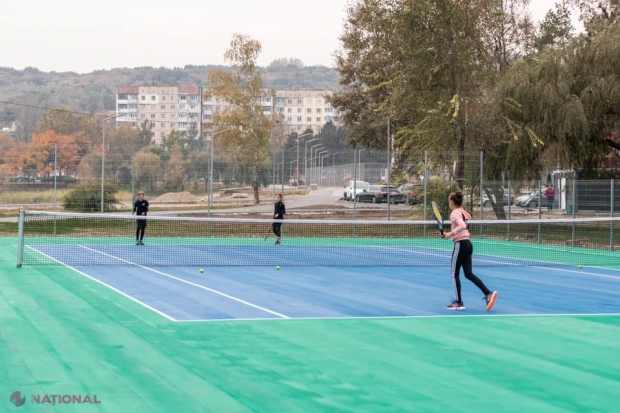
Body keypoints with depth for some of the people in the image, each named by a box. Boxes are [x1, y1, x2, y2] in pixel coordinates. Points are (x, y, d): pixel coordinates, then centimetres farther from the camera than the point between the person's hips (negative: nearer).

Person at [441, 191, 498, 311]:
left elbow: (462, 226, -29)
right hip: (468, 244, 9)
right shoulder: (463, 212, 16)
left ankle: (458, 302, 6)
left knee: (455, 274, 2)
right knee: (469, 274, 8)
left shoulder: (455, 213, -12)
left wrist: (451, 233, -22)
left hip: (460, 245, -9)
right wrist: (449, 235, 15)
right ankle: (488, 293, -3)